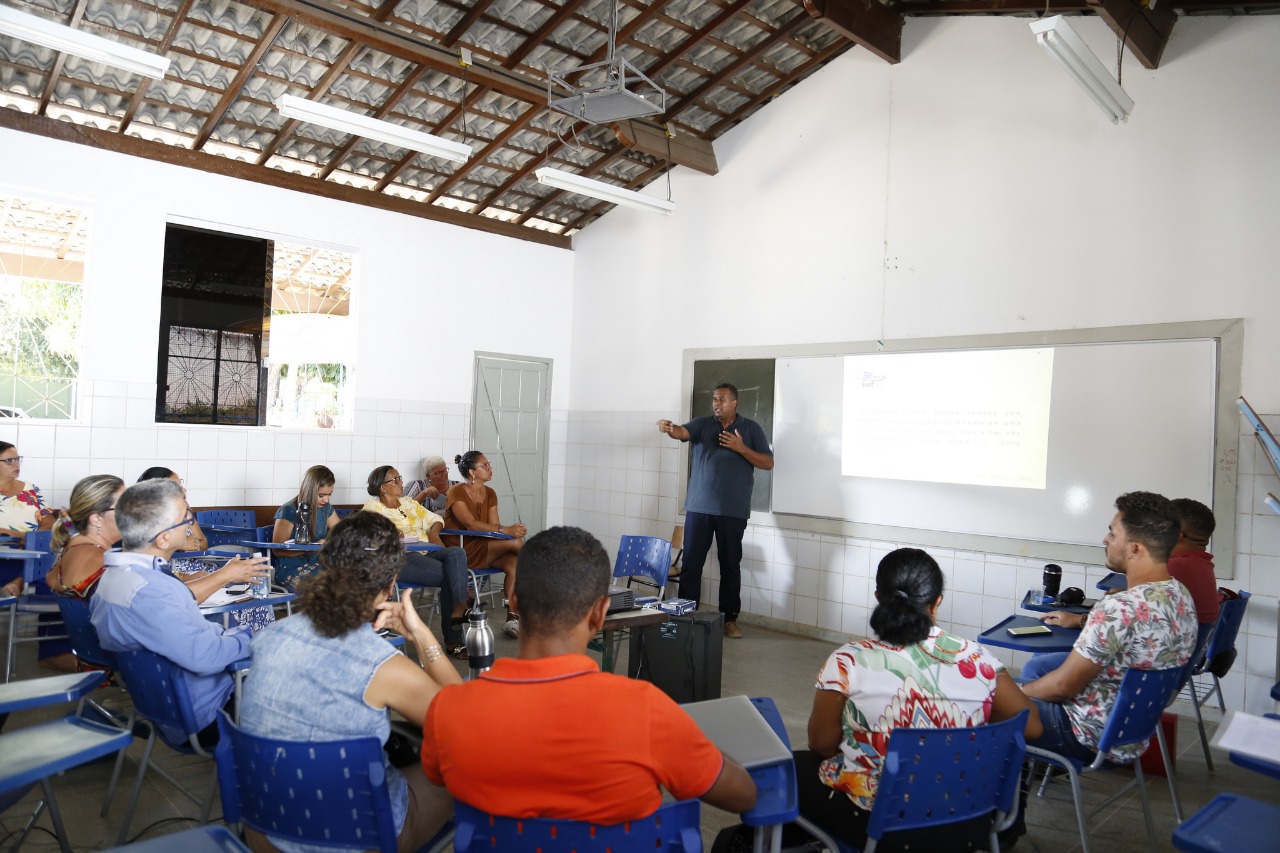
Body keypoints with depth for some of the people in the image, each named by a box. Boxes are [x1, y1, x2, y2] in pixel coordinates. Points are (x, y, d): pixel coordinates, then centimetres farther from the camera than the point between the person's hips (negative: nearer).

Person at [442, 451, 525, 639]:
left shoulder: (490, 494, 12)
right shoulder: (456, 493, -9)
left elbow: (494, 524, 3)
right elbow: (471, 524, -23)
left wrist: (511, 528, -20)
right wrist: (505, 530, -32)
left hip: (484, 548, 7)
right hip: (460, 550, -7)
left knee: (513, 565, -23)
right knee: (515, 542, -25)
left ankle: (512, 619, -20)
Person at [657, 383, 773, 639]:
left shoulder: (751, 429, 3)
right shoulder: (702, 424, 5)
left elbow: (768, 463, 0)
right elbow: (683, 432, -15)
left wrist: (741, 448, -13)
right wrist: (669, 429, -38)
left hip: (733, 510, -1)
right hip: (699, 507, 1)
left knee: (730, 565, 8)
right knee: (691, 563, 3)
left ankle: (730, 618, 19)